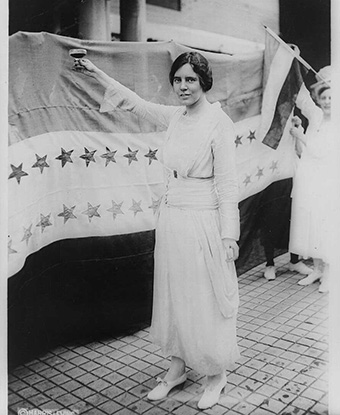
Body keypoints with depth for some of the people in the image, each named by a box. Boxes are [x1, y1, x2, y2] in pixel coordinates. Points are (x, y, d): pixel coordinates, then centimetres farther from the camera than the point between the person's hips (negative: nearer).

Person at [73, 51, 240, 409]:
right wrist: (97, 74, 26)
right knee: (173, 295, 15)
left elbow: (227, 183, -13)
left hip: (202, 222, -7)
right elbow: (135, 102, 21)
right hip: (170, 218, 7)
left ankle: (217, 374, 28)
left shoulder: (218, 121, -12)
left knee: (206, 299, 6)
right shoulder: (175, 116, 7)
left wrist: (228, 236, -14)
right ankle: (177, 368, 34)